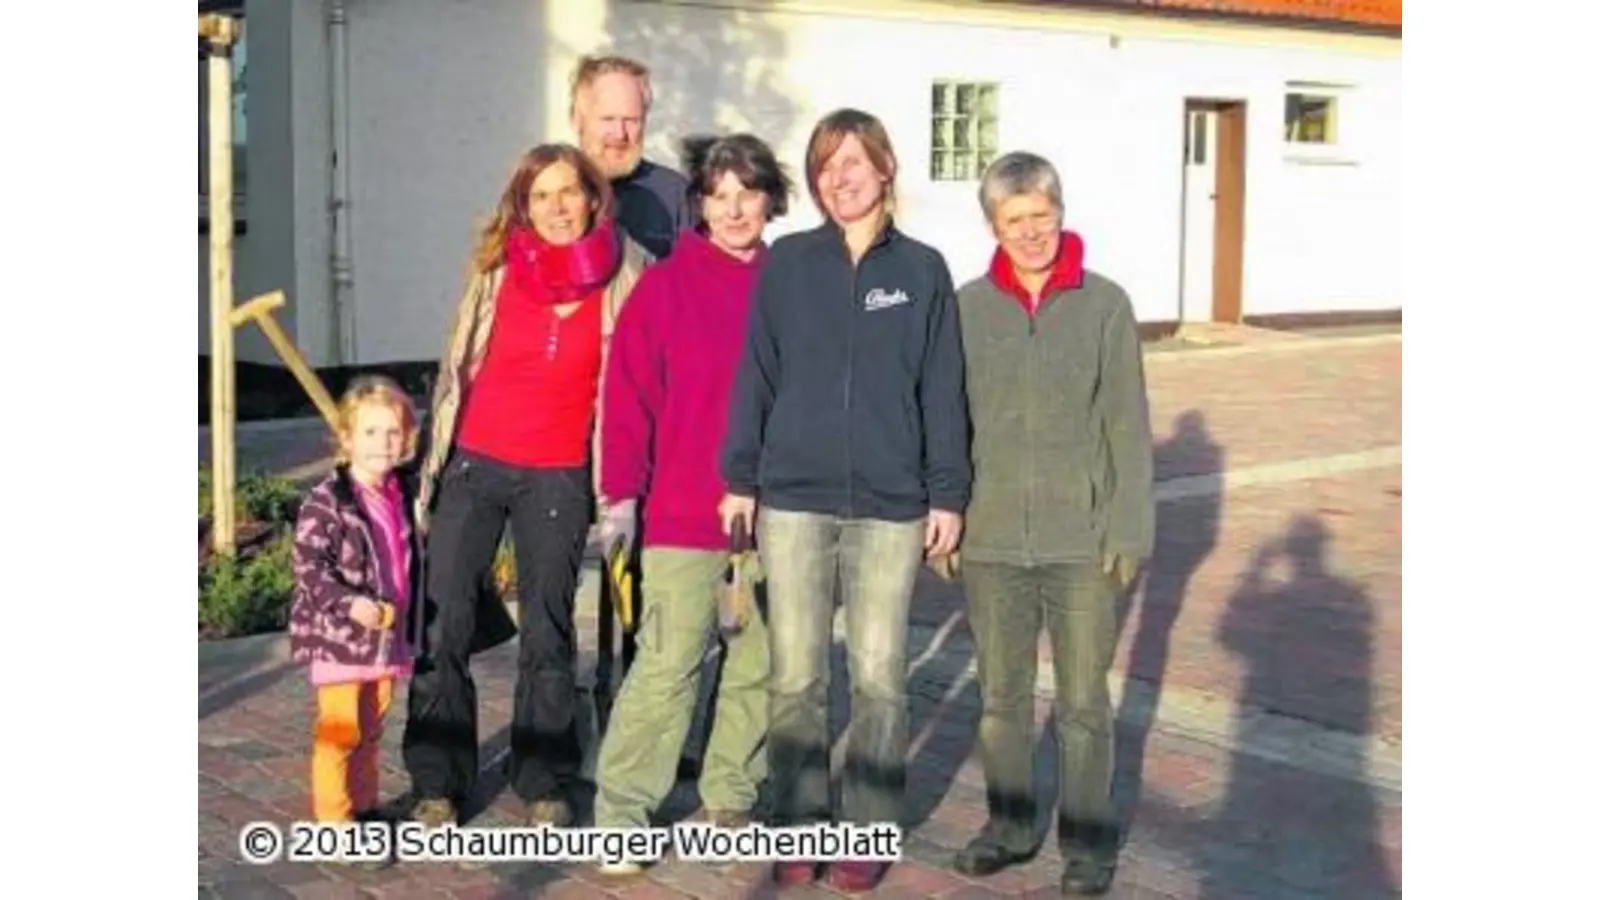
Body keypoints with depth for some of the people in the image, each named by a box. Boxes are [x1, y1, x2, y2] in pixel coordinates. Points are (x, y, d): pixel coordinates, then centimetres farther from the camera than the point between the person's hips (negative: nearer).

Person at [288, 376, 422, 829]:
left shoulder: (398, 497, 9)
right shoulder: (325, 501, -13)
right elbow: (308, 566, -18)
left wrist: (406, 621, 18)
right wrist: (349, 603, -28)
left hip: (386, 635, 7)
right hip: (339, 636, -7)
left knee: (370, 728, 17)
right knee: (340, 728, -4)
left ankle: (364, 806, 29)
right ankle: (333, 819, 3)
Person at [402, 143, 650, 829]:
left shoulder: (622, 278, -3)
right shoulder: (496, 272, 1)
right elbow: (455, 370, 7)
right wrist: (430, 472, 5)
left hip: (559, 480, -1)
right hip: (474, 466, 1)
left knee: (548, 635, 7)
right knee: (442, 629, -1)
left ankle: (545, 785, 21)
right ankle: (436, 785, 11)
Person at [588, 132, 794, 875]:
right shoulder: (664, 287, -2)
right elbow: (629, 396, -5)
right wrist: (623, 493, -9)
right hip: (683, 516, -4)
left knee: (759, 667, 11)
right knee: (666, 666, -5)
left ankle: (730, 801, 25)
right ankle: (620, 815, 4)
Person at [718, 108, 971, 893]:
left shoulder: (922, 270, 3)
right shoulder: (786, 264, 3)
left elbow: (942, 391, 3)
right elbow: (756, 376, 5)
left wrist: (947, 495, 1)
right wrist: (740, 479, 2)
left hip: (890, 506, 0)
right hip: (793, 500, 0)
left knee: (878, 677, 6)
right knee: (795, 676, 6)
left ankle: (868, 831, 19)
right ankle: (799, 825, 20)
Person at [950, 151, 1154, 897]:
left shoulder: (1105, 304, -4)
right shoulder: (968, 307, 0)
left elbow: (1127, 425, -3)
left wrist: (1129, 530, -6)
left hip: (1081, 538, -2)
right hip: (992, 537, 2)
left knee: (1083, 701, 8)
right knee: (1001, 695, 14)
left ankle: (1087, 839, 22)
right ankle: (1010, 823, 29)